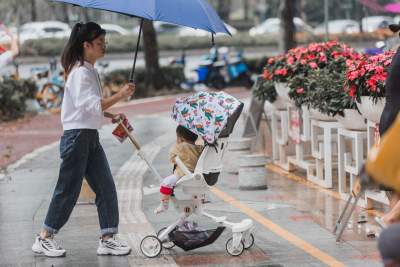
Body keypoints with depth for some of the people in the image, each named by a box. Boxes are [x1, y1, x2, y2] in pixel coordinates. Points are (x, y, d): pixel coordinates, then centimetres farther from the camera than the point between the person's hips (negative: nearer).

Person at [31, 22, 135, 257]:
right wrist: (119, 96, -29)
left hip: (91, 137, 9)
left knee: (106, 188, 5)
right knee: (68, 190, -1)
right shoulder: (80, 72, -16)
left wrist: (113, 116, 12)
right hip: (77, 136, -9)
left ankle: (108, 238, 8)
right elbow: (92, 106, -26)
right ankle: (44, 239, 10)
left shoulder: (91, 71, 14)